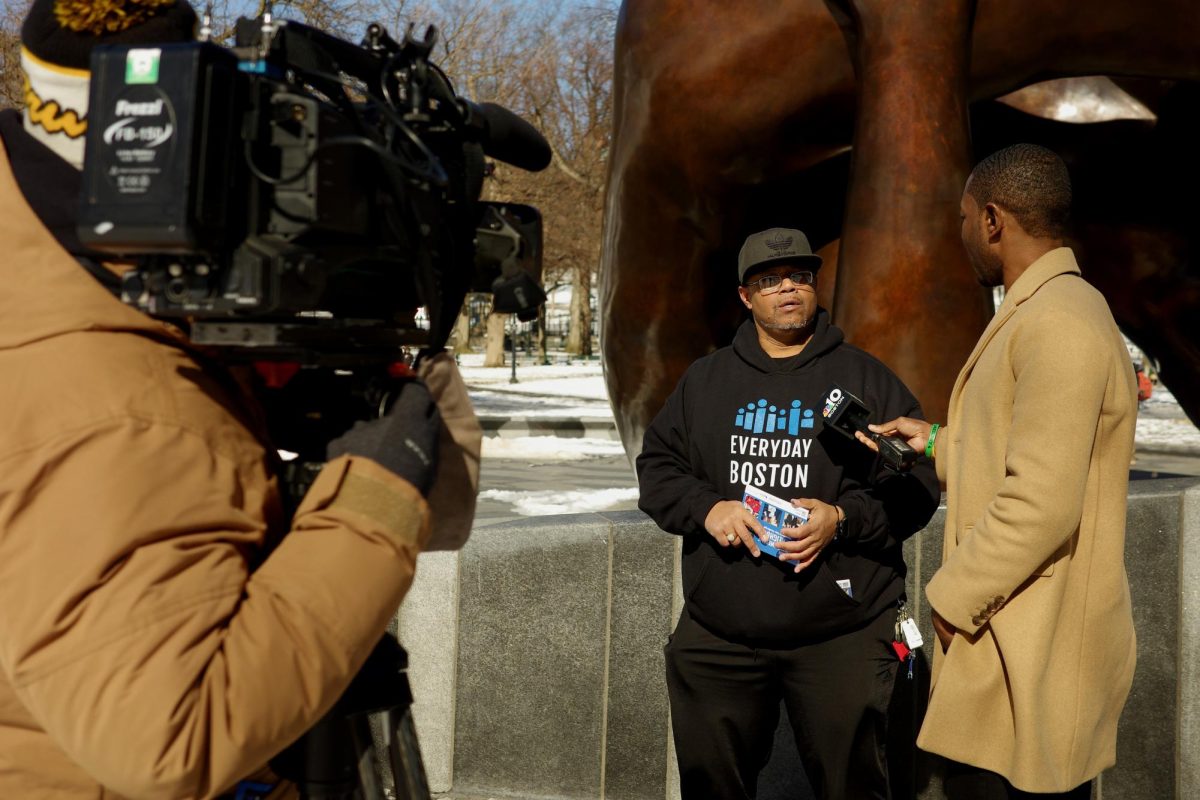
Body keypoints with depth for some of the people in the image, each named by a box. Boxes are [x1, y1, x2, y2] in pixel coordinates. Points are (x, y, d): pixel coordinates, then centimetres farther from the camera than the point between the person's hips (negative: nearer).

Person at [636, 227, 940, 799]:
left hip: (841, 638, -2)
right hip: (719, 634, 3)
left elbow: (917, 484, 0)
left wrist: (843, 519, -16)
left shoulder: (866, 378, 3)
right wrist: (706, 509, -8)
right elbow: (657, 466, 11)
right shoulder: (704, 380, 12)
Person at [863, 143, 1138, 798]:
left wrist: (953, 594, -16)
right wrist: (938, 444, 17)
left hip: (1041, 645, -10)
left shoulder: (1057, 324, -20)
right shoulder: (1040, 312, 13)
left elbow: (1042, 503, -25)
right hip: (1019, 633, 10)